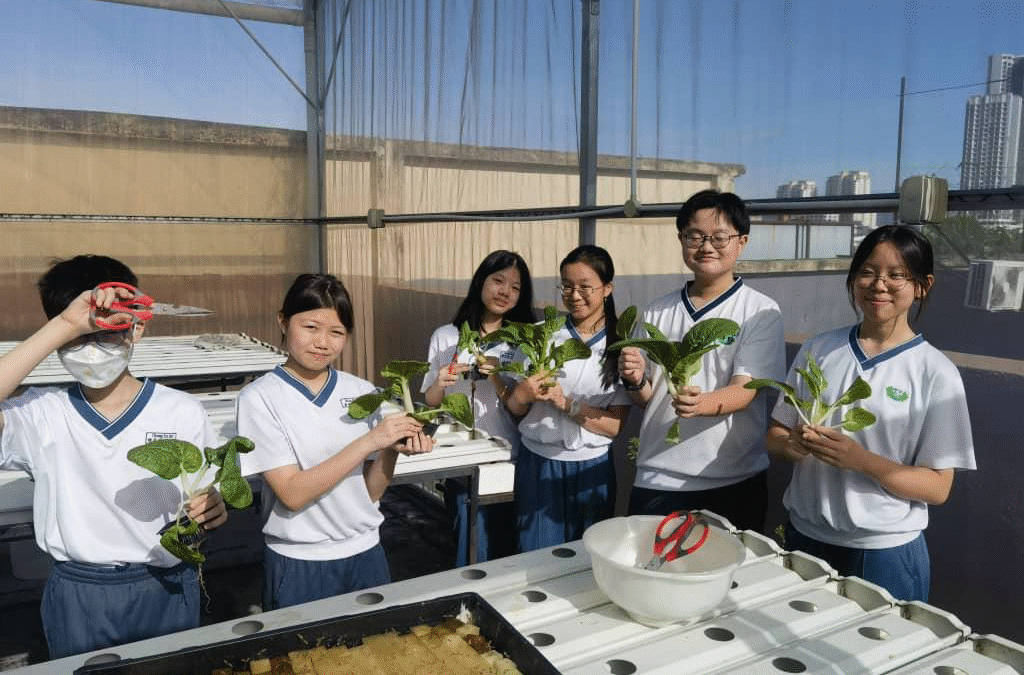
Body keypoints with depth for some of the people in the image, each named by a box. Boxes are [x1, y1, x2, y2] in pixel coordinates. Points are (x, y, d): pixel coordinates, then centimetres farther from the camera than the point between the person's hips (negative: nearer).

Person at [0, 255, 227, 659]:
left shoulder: (182, 411, -8)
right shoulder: (42, 414, -8)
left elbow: (209, 498, 0)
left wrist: (213, 508, -23)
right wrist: (64, 325, -30)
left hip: (166, 591, 0)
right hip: (76, 599, 0)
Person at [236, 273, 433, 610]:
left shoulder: (363, 392, -2)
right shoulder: (259, 398, -12)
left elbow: (371, 491, 2)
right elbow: (293, 494, -19)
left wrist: (392, 449, -18)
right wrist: (369, 441, -25)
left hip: (365, 552, 4)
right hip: (298, 563, -4)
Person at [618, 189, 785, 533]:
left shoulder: (761, 311, -4)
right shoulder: (658, 312, 6)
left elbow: (744, 391, -13)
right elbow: (646, 397, 10)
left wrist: (700, 404, -33)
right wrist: (636, 381, -12)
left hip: (733, 482, -2)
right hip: (656, 479, 3)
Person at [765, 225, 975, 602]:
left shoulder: (936, 373, -8)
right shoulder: (818, 350, 1)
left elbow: (938, 487, -10)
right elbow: (775, 436, 4)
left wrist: (860, 459, -25)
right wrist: (796, 443, -18)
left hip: (886, 551, -3)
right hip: (805, 539, 3)